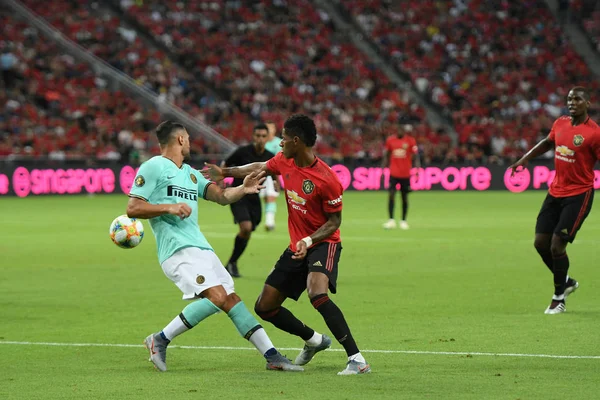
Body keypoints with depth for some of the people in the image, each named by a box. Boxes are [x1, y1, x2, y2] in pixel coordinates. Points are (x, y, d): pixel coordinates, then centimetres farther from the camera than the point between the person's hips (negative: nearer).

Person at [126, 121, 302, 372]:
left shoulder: (190, 173, 23)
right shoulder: (153, 167, -1)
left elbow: (221, 196, 15)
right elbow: (132, 209, -6)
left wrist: (242, 189, -6)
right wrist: (168, 208, -18)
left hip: (201, 248, 8)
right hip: (177, 249, -8)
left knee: (231, 299, 3)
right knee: (217, 296, -23)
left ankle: (271, 356, 4)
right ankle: (161, 339, -14)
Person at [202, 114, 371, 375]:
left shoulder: (327, 180, -23)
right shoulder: (285, 162, -2)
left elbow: (334, 221, -15)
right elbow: (260, 168, 19)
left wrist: (309, 240, -28)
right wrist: (225, 172, 24)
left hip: (323, 244, -8)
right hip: (297, 247, 8)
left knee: (317, 294, -36)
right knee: (264, 308, 9)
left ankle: (356, 359, -32)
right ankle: (313, 340, 32)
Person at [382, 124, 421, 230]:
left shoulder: (411, 141, 0)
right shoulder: (390, 140, 4)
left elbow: (416, 156, -2)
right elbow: (386, 156, 12)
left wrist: (417, 169, -14)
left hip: (406, 173, 0)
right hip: (393, 173, 0)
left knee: (405, 197, 6)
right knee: (391, 194, -11)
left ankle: (403, 221, 16)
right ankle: (391, 220, -10)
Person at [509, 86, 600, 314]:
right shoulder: (560, 124, 5)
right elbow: (548, 143, 25)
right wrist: (525, 159, 18)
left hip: (578, 195, -7)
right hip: (555, 192, 7)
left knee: (557, 245, -11)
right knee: (540, 242, 5)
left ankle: (559, 299, 7)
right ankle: (566, 281, 29)